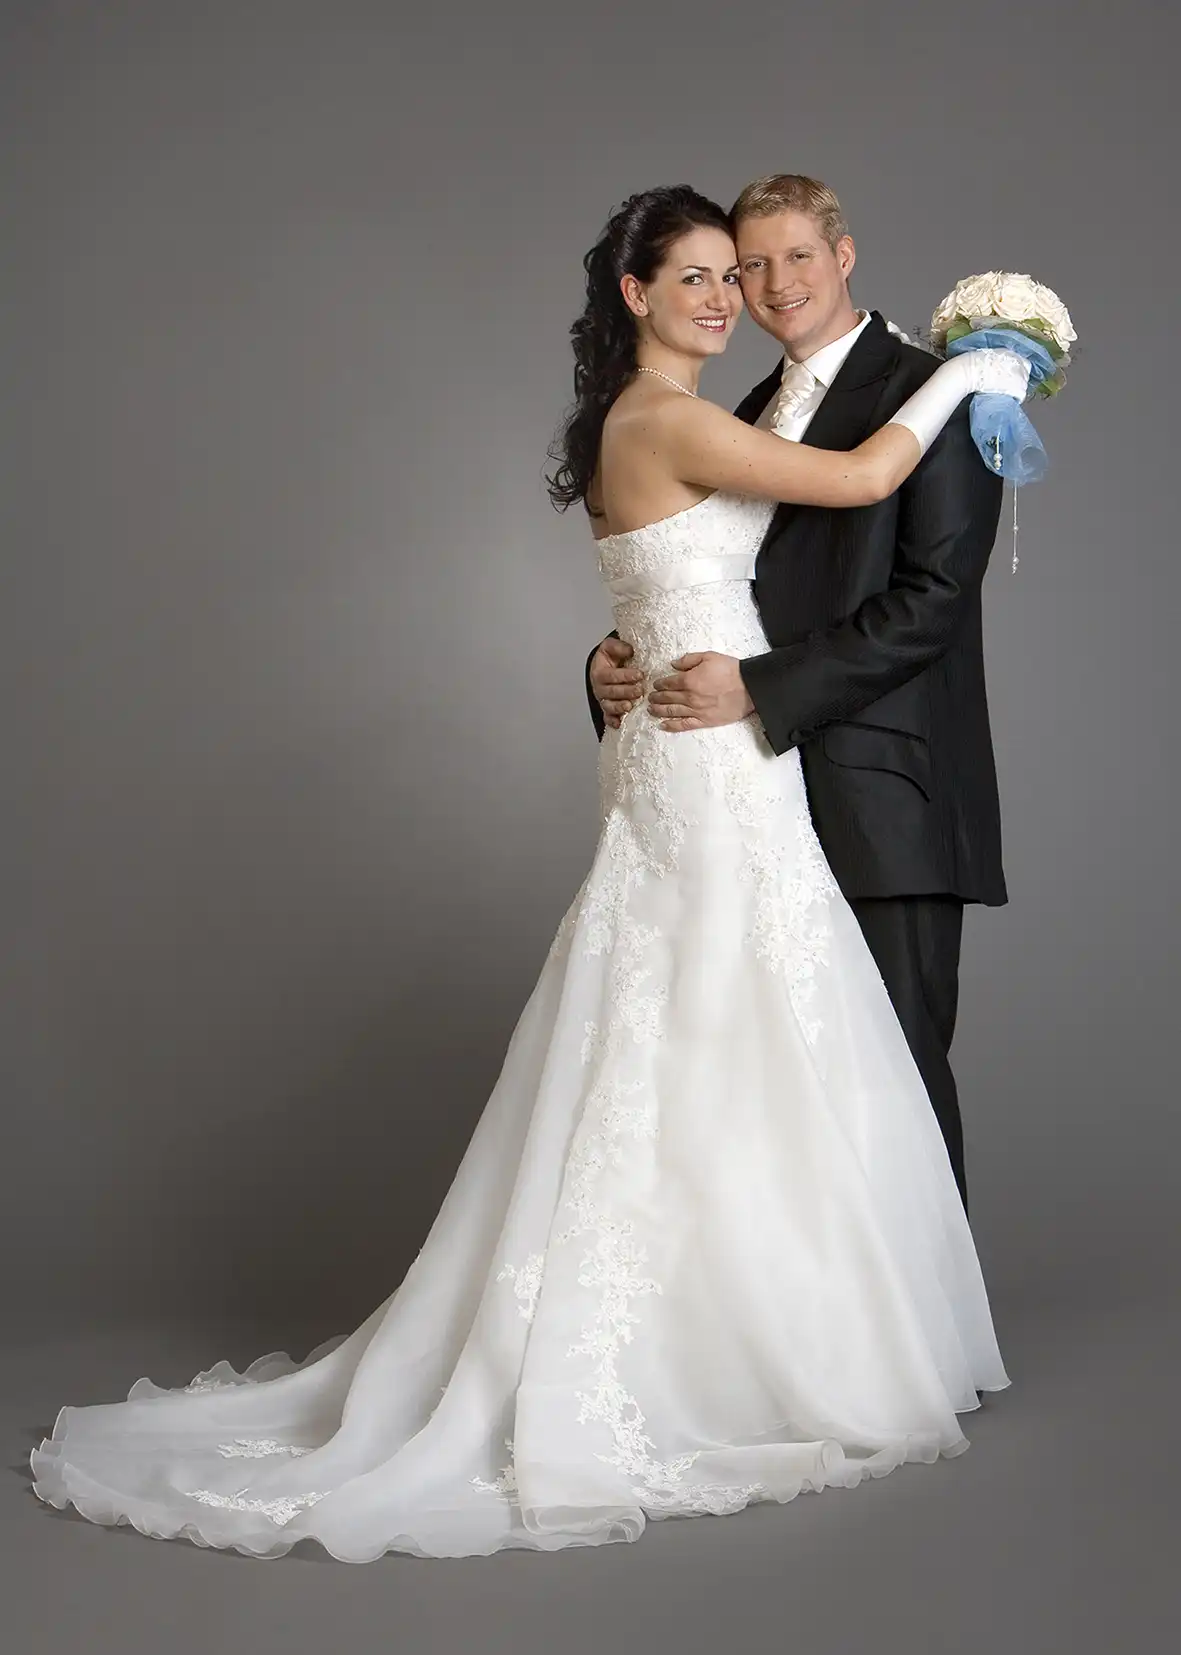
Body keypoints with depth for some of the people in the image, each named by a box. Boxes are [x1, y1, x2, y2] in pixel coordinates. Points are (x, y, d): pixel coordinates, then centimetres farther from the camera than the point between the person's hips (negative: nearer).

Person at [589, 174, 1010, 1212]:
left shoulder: (930, 397, -6)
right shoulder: (753, 416, 19)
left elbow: (931, 596, -15)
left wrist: (758, 688, -20)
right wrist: (619, 659, -2)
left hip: (882, 798, -7)